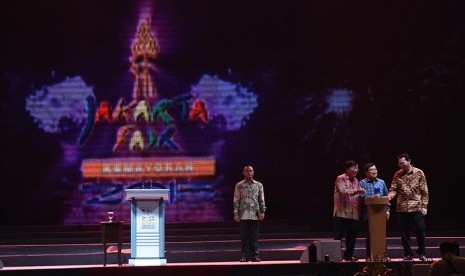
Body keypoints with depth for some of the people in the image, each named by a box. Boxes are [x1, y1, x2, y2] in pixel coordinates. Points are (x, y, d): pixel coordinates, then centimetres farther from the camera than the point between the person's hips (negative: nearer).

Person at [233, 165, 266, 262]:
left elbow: (262, 200, 8)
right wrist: (236, 214, -4)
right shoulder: (239, 185, 4)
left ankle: (255, 255, 6)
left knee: (254, 236, 2)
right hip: (243, 215, -1)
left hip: (255, 215, 1)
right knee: (244, 236, 1)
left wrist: (262, 212, -2)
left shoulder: (259, 185, 8)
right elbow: (236, 200, 2)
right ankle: (245, 255, 5)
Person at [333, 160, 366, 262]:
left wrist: (359, 211, 9)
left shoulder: (356, 181, 16)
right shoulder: (340, 179, -4)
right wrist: (357, 191, -28)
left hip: (354, 214, 6)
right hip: (342, 213, -6)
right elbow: (343, 192, -18)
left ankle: (349, 256, 15)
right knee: (338, 236, -4)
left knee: (352, 236, 7)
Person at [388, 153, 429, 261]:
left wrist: (424, 206, -5)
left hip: (417, 207, -3)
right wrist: (390, 196, -17)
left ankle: (422, 253, 12)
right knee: (404, 232, 4)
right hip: (402, 208, 3)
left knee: (420, 230, -4)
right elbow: (393, 189, 5)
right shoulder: (398, 174, 8)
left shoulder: (419, 173, 0)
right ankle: (408, 254, 15)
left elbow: (424, 191, 0)